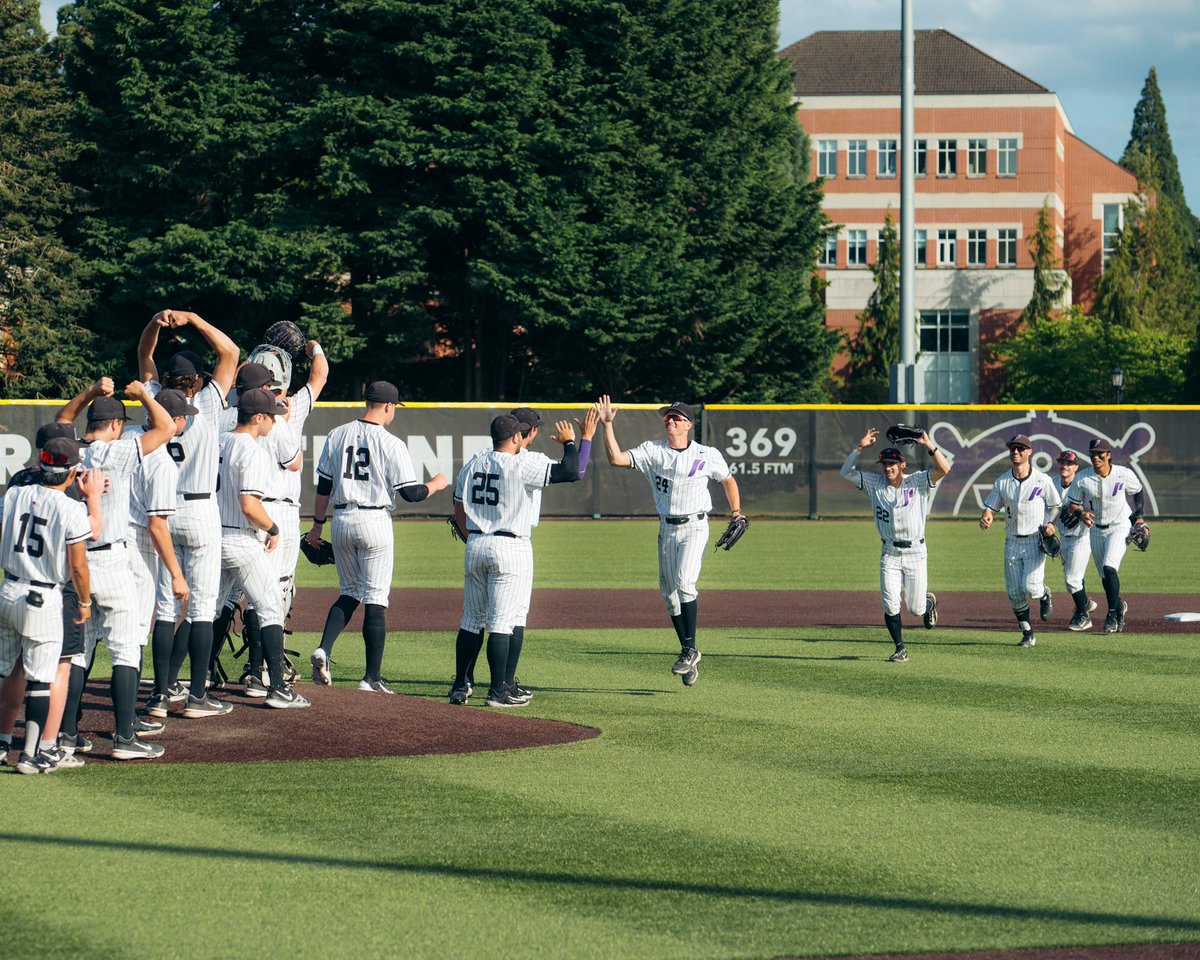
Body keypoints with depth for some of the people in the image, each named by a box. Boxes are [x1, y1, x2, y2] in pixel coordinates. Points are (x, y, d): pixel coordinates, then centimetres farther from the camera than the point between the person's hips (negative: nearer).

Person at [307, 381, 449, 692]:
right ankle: (372, 677, 0)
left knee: (349, 593, 18)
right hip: (374, 521, -5)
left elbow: (323, 486, 10)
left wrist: (318, 524, 19)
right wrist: (437, 483, 9)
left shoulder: (337, 436, 6)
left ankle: (324, 650, -5)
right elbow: (411, 493, -10)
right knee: (375, 598, 0)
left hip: (342, 520, 5)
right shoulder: (391, 444, -9)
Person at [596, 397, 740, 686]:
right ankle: (688, 653, 16)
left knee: (684, 584, -22)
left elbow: (728, 480, 15)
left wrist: (736, 512, 4)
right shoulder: (652, 451, 2)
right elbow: (616, 458, -11)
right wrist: (607, 425, -18)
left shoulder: (708, 455, -1)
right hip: (667, 529, 4)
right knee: (669, 594, 5)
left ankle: (690, 649, -14)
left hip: (694, 527, -4)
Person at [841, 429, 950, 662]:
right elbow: (846, 472, -4)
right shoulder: (875, 484, 1)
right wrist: (860, 447, -15)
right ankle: (900, 649, 8)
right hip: (889, 554, 2)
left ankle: (929, 602, 41)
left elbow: (944, 469, -20)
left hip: (915, 554, -2)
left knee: (916, 608, 5)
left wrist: (929, 446, -31)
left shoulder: (918, 482, -6)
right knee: (890, 605, -6)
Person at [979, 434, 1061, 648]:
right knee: (1015, 593, 1)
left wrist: (1049, 523, -11)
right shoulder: (1002, 482, 3)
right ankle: (1028, 634, 15)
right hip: (1012, 542, 3)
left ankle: (1044, 594, 19)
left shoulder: (1043, 480, -5)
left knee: (1030, 587, -18)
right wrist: (986, 517, -17)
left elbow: (1055, 505, 7)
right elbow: (990, 506, 6)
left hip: (1035, 541, -3)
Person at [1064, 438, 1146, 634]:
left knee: (1109, 567, -22)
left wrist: (1139, 517, 0)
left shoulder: (1124, 474, -13)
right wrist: (1081, 513, -25)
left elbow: (1137, 491, 6)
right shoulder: (1082, 478, -11)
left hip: (1120, 526, -3)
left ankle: (1112, 613, -15)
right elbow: (1072, 504, -4)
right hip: (1096, 529, 3)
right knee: (1105, 577, 11)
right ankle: (1119, 606, 38)